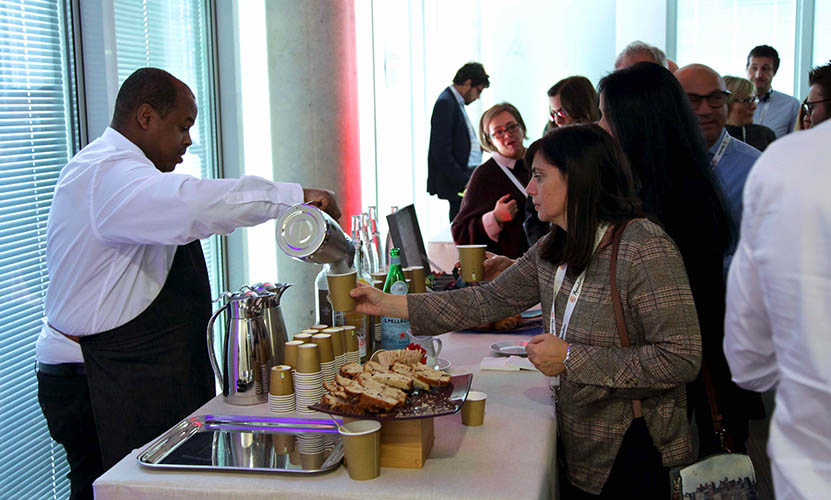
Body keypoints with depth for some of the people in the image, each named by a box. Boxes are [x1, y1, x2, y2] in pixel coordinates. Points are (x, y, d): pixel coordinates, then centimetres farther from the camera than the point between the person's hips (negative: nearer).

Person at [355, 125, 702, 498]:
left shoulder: (644, 248, -21)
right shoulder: (553, 250, 4)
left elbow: (681, 359, -25)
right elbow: (489, 300, 5)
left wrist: (571, 359, -22)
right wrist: (388, 303, 0)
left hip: (632, 452, -7)